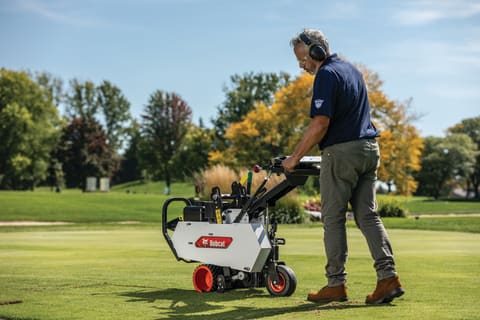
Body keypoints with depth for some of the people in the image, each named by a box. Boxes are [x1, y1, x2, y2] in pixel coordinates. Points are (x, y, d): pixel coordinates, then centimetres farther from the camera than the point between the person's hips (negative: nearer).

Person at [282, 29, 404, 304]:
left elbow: (320, 124, -20)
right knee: (368, 215, 7)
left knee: (333, 217, 0)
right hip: (370, 147, 9)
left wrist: (295, 158, -13)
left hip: (342, 152, -9)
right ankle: (389, 276, -1)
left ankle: (337, 284, 3)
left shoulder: (327, 75, -12)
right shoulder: (352, 69, 17)